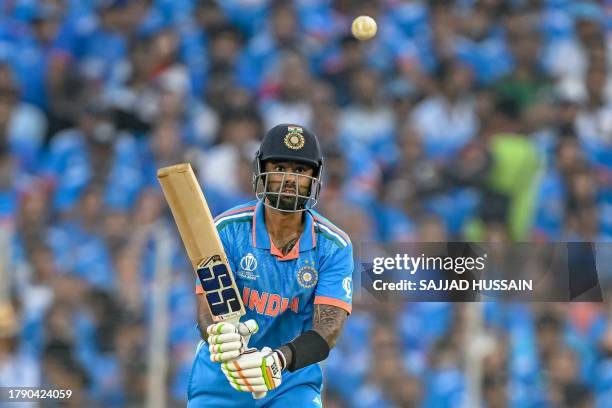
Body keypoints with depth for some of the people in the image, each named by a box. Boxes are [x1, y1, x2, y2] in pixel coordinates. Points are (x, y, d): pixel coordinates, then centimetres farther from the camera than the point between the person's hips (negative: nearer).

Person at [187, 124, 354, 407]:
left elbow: (328, 329, -20)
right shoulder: (229, 230, -12)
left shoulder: (334, 246, -10)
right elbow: (207, 311, -19)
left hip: (293, 382, 0)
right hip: (221, 378, 0)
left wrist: (280, 359, -40)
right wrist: (221, 338, -44)